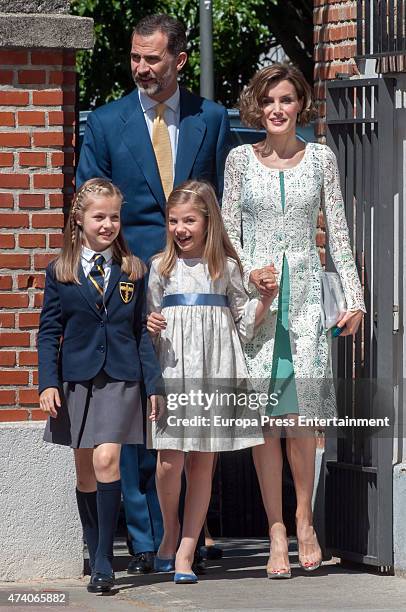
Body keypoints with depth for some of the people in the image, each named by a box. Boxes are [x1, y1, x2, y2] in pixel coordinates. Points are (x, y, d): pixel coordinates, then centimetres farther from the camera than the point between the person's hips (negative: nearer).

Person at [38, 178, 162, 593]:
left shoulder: (133, 272, 7)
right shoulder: (60, 273, 6)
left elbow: (143, 332, 9)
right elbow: (49, 331, 5)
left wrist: (154, 384, 5)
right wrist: (48, 383, -5)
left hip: (120, 379, -1)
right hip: (76, 380, 1)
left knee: (106, 461, -16)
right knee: (85, 472, 6)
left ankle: (103, 561, -14)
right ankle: (95, 554, 19)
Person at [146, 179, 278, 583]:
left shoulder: (227, 268, 8)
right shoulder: (161, 267, 7)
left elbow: (244, 325, 12)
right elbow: (150, 316, 12)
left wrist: (266, 299, -3)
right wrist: (149, 326, -9)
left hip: (215, 369, 1)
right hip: (173, 369, -1)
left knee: (202, 462, 1)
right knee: (170, 459, -10)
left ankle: (185, 552, 6)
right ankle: (170, 530, 17)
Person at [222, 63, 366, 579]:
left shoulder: (320, 159, 8)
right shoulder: (240, 159, 7)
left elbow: (338, 233, 9)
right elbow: (228, 231, 8)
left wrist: (354, 297, 3)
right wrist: (248, 272, -10)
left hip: (305, 292, 0)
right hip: (255, 292, 0)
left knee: (300, 413, -7)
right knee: (263, 415, -3)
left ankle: (304, 521, 9)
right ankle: (277, 534, 0)